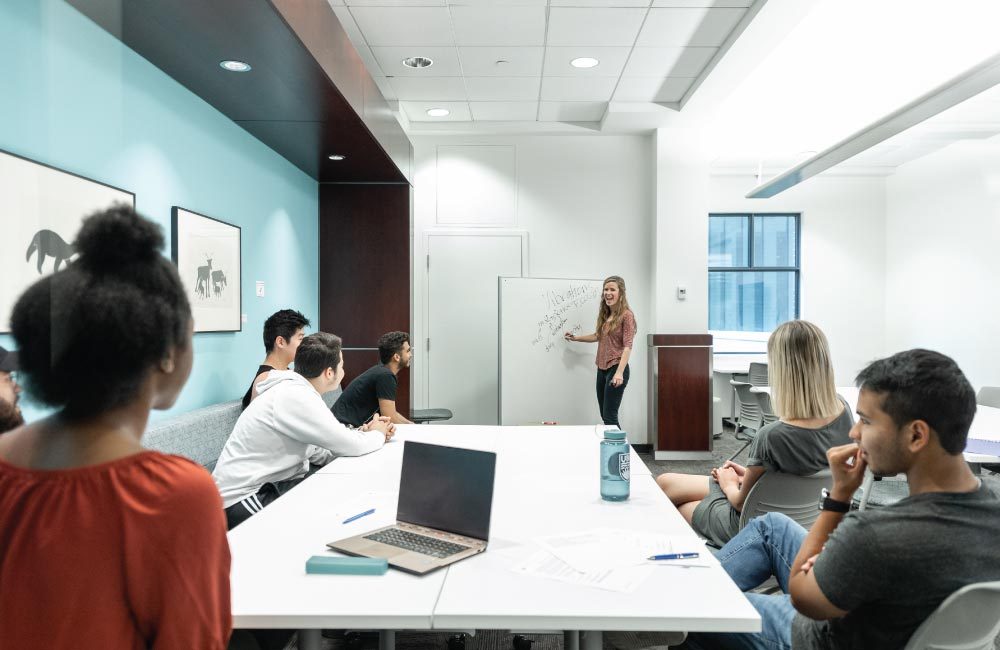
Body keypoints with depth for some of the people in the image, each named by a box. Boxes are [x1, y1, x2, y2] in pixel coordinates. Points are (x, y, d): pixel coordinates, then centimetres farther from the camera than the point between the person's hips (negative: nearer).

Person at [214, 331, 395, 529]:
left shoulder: (295, 390, 7)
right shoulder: (296, 396, -22)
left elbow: (318, 453, 10)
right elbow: (351, 447, -20)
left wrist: (366, 434, 2)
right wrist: (377, 435, 0)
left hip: (269, 484, 9)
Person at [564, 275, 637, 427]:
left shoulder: (626, 315, -10)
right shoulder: (605, 315, 13)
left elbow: (627, 346, -16)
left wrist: (620, 372, -25)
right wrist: (576, 338, 26)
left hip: (616, 369, -8)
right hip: (602, 369, 8)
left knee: (610, 416, -10)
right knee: (604, 415, 9)